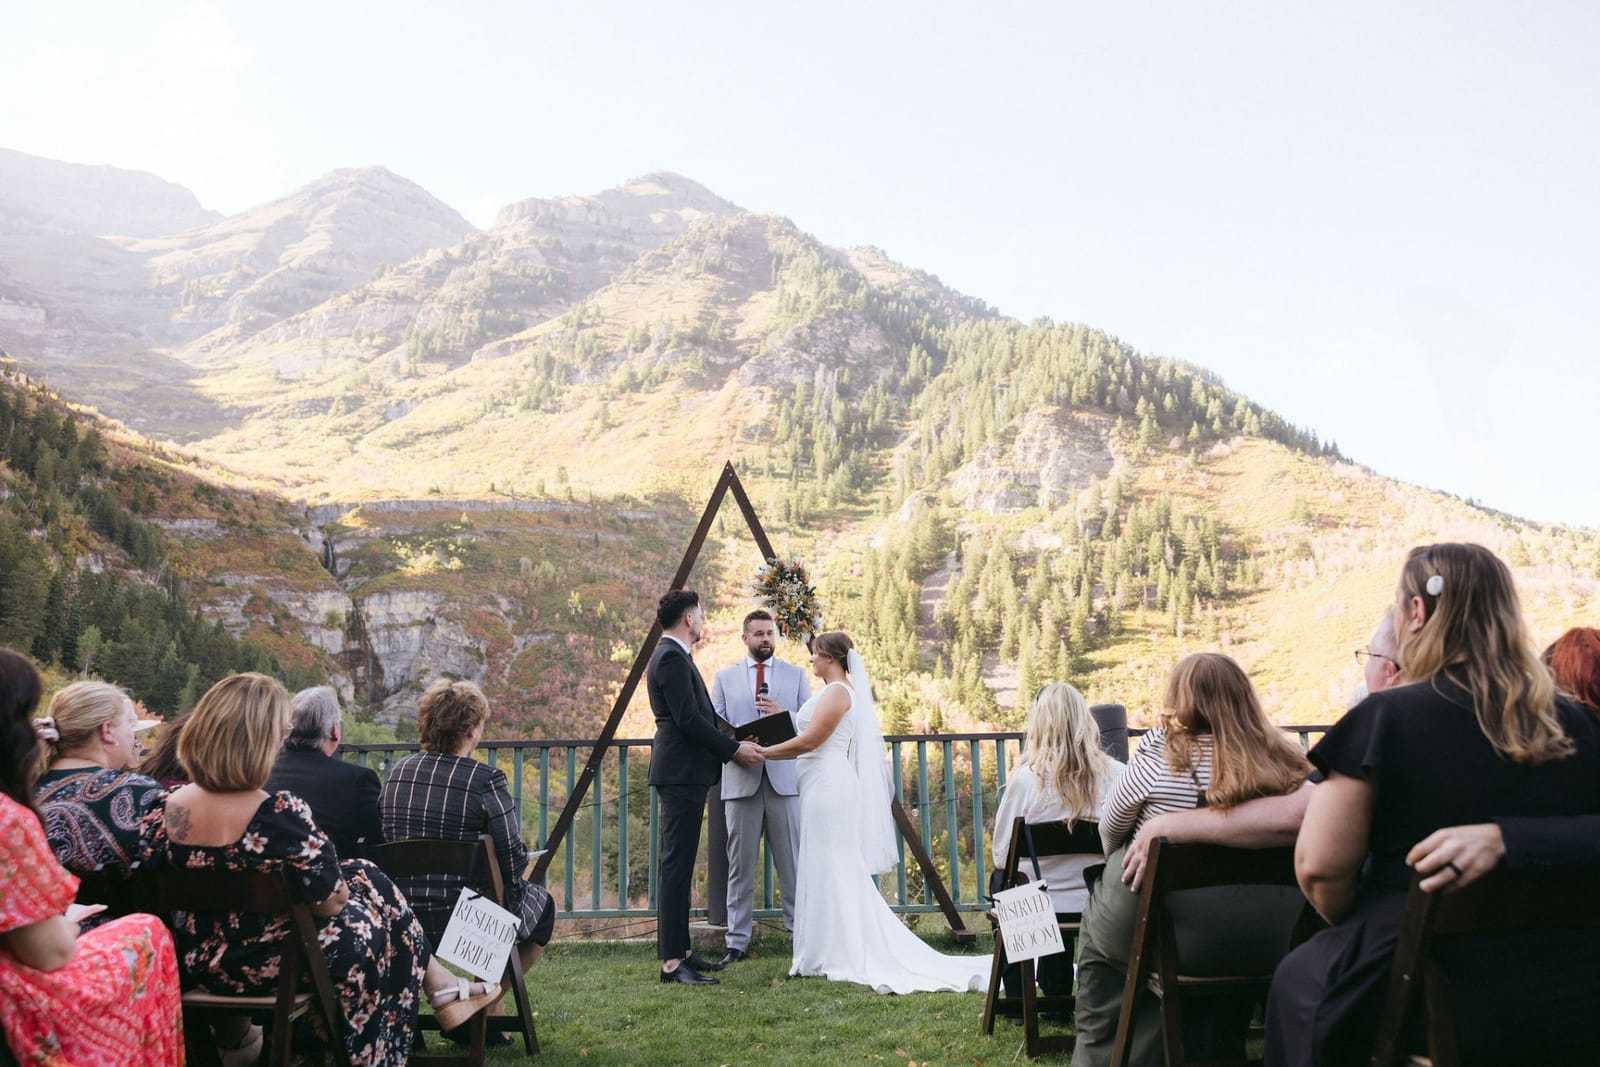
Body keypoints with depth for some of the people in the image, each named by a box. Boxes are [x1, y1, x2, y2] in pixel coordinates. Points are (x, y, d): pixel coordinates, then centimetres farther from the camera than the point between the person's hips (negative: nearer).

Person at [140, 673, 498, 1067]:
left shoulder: (161, 810, -11)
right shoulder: (282, 814, -28)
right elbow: (331, 902, -16)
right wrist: (343, 884, 6)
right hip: (275, 965, -6)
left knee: (358, 876, 23)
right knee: (369, 885, 20)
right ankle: (442, 990, 36)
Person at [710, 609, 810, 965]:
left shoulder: (796, 675, 11)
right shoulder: (724, 677, 12)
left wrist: (784, 715, -12)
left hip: (785, 779, 0)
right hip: (740, 779, 1)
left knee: (793, 863, 1)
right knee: (740, 865, 3)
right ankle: (737, 942, 9)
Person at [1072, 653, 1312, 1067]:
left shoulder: (1160, 751, -7)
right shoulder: (1289, 761, 3)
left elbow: (1111, 831, 6)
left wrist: (1120, 869, 27)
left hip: (1174, 932, -3)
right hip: (1271, 943, 3)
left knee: (1099, 928, 25)